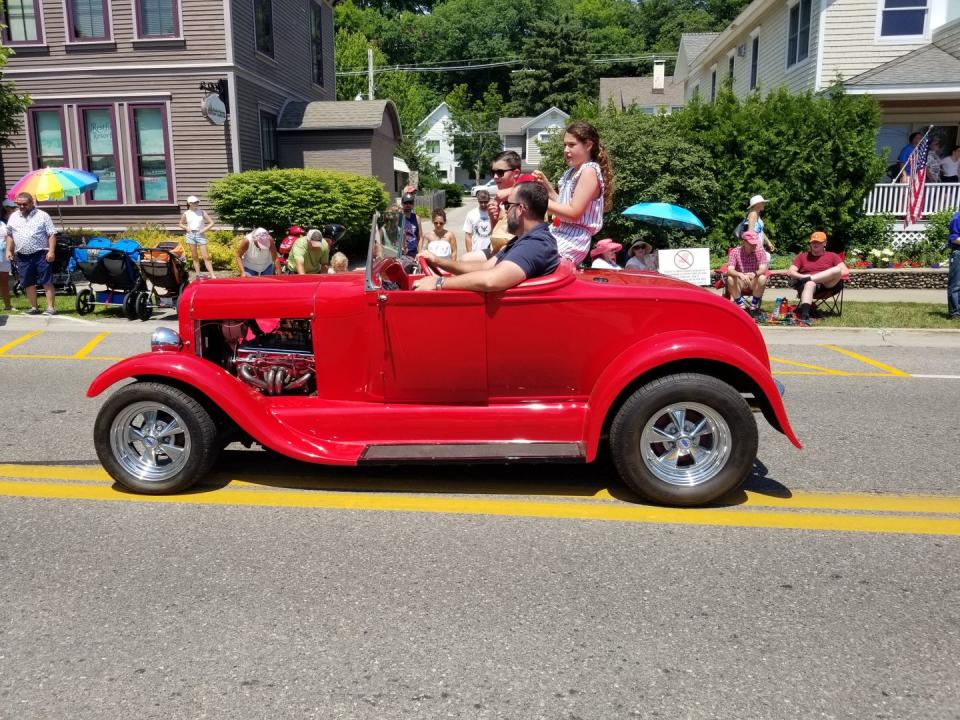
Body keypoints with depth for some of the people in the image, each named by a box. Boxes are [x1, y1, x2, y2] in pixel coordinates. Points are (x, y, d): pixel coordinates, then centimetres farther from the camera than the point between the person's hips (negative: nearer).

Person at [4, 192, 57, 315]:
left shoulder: (42, 216, 0)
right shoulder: (13, 217, 14)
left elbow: (52, 234, -4)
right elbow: (9, 235, 21)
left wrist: (51, 251, -13)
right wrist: (9, 250, 11)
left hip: (41, 254, -5)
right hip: (22, 256, 5)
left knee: (47, 281, -7)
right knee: (28, 283, 8)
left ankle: (50, 307, -6)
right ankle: (33, 307, 16)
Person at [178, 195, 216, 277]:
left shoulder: (202, 212, 2)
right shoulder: (186, 213, 6)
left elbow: (211, 223, 4)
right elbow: (181, 224, 18)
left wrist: (205, 229, -10)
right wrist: (186, 228, -1)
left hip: (200, 235, -2)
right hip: (191, 235, 2)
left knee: (206, 257, -6)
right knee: (195, 257, 5)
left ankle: (212, 276, -10)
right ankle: (198, 276, 11)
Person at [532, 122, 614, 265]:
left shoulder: (589, 171, -10)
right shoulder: (572, 172, 18)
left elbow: (573, 213, -17)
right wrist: (545, 184, 9)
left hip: (573, 239, -10)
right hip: (560, 234, 10)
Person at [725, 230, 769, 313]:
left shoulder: (761, 251, -7)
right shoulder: (735, 252, -9)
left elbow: (763, 269, -19)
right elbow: (730, 270, -21)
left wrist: (754, 274, -43)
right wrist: (740, 275, -43)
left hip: (755, 283, 0)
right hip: (740, 284, 0)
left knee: (762, 278, -31)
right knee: (730, 279, -30)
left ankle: (754, 305, -13)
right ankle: (741, 305, -14)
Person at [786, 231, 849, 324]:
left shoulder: (832, 256, 22)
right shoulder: (802, 256, 23)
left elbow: (845, 271, 6)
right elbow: (790, 272, 10)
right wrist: (804, 276, -11)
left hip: (826, 284, 1)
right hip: (809, 282, -1)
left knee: (837, 269, -29)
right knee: (810, 284, -40)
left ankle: (802, 281, -33)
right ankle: (804, 315, -61)